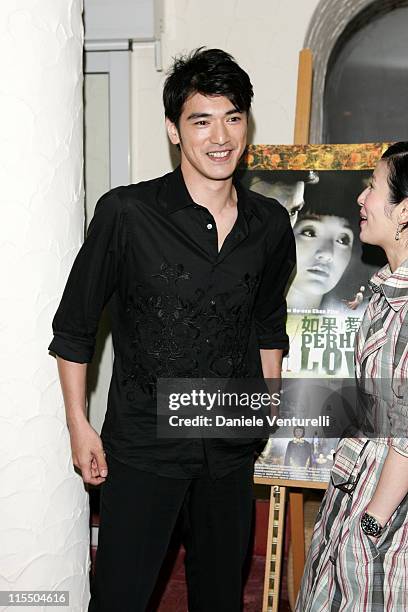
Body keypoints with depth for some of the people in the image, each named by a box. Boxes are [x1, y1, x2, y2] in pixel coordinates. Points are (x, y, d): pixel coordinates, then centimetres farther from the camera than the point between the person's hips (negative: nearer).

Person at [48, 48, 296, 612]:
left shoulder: (271, 225, 0)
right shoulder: (126, 213, -13)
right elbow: (74, 326, -5)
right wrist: (79, 425, -4)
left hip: (232, 445, 4)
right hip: (142, 441, -4)